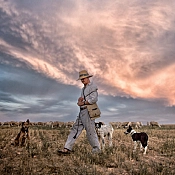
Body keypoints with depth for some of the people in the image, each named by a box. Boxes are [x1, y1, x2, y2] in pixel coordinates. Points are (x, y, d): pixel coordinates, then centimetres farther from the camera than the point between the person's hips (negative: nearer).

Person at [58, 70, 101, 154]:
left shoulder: (93, 86, -5)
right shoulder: (83, 89, 22)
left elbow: (94, 99, -17)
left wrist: (83, 103, -12)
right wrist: (79, 100, -1)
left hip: (88, 111, -9)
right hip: (82, 112, 9)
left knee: (90, 131, -4)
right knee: (75, 129, 4)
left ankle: (97, 149, 10)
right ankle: (67, 149, 4)